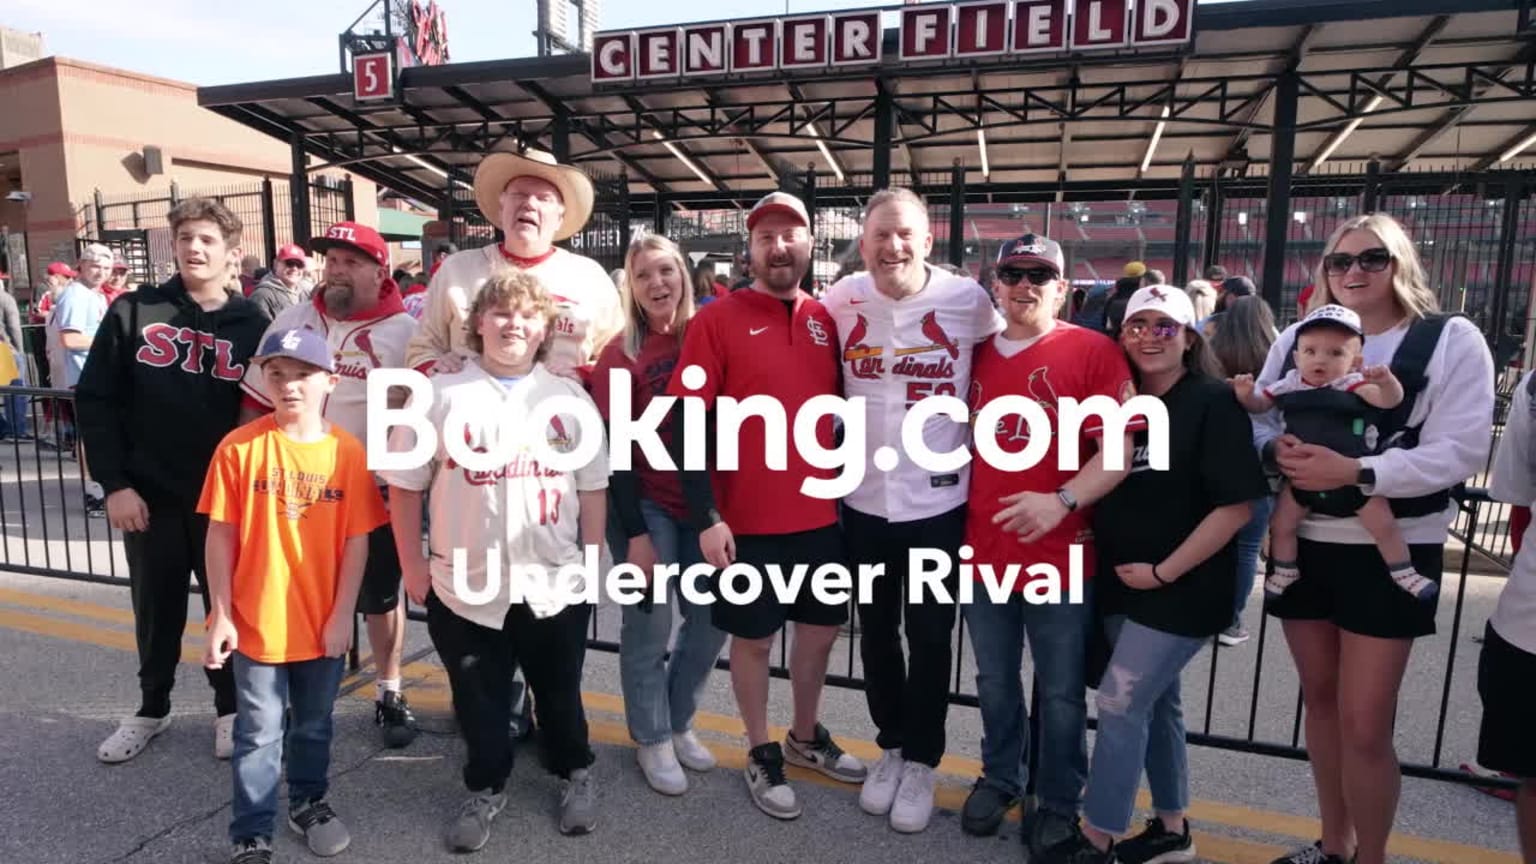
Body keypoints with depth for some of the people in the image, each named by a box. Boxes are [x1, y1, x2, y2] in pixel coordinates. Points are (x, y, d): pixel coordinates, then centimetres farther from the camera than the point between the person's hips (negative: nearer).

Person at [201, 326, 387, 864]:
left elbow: (357, 540, -5)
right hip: (256, 622, -1)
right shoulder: (239, 448, -10)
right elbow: (221, 535, -5)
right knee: (259, 734, 11)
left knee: (315, 726, 20)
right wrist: (221, 615, -6)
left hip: (323, 624, 1)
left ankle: (309, 802, 42)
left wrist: (343, 615, -5)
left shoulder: (348, 452, -8)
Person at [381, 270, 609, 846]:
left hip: (555, 582, 1)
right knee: (478, 699, 15)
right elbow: (405, 485, 1)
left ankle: (575, 773, 41)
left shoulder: (569, 397, 2)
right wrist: (414, 565, 0)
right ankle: (486, 787, 38)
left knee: (559, 692, 18)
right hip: (465, 585, 0)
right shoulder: (440, 395, -3)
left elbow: (592, 488, 5)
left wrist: (592, 562, 4)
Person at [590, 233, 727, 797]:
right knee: (650, 626, 5)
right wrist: (636, 533, -12)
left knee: (711, 621, 10)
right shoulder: (620, 355, -8)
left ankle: (678, 724, 33)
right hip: (648, 508, -4)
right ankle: (652, 740, 26)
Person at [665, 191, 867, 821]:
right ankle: (761, 754, 32)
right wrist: (706, 516, -16)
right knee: (754, 638, 11)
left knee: (820, 628, 18)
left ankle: (807, 737, 41)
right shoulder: (717, 319, -8)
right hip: (749, 521, -5)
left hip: (825, 514, 5)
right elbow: (687, 423, -11)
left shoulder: (826, 319, 5)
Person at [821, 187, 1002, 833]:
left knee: (930, 637, 10)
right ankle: (891, 746, 38)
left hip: (938, 499, -2)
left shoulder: (968, 299, -10)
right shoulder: (840, 301, -5)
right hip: (864, 498, 3)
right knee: (876, 630, 16)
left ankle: (922, 761, 30)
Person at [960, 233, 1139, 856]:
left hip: (1060, 555, -4)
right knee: (994, 682, 19)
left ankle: (1059, 803, 32)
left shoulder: (1094, 351, -7)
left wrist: (1063, 501, -26)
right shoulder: (976, 353, 7)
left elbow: (1118, 450, -11)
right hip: (983, 548, 4)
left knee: (1061, 693, 11)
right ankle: (999, 778, 41)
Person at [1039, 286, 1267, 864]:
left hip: (1182, 589, -6)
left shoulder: (1215, 403, -11)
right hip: (1119, 583, 6)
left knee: (1120, 705, -5)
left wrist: (1163, 572, -16)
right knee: (1154, 703, 16)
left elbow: (1236, 506, -16)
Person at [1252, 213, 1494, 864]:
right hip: (1303, 543, 4)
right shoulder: (1298, 337, 8)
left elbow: (1459, 450, -13)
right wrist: (1276, 449, -16)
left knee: (1364, 724, -2)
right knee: (1320, 699, 15)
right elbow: (1257, 420, 7)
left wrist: (1355, 471, -25)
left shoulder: (1452, 340, -3)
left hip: (1391, 551, -4)